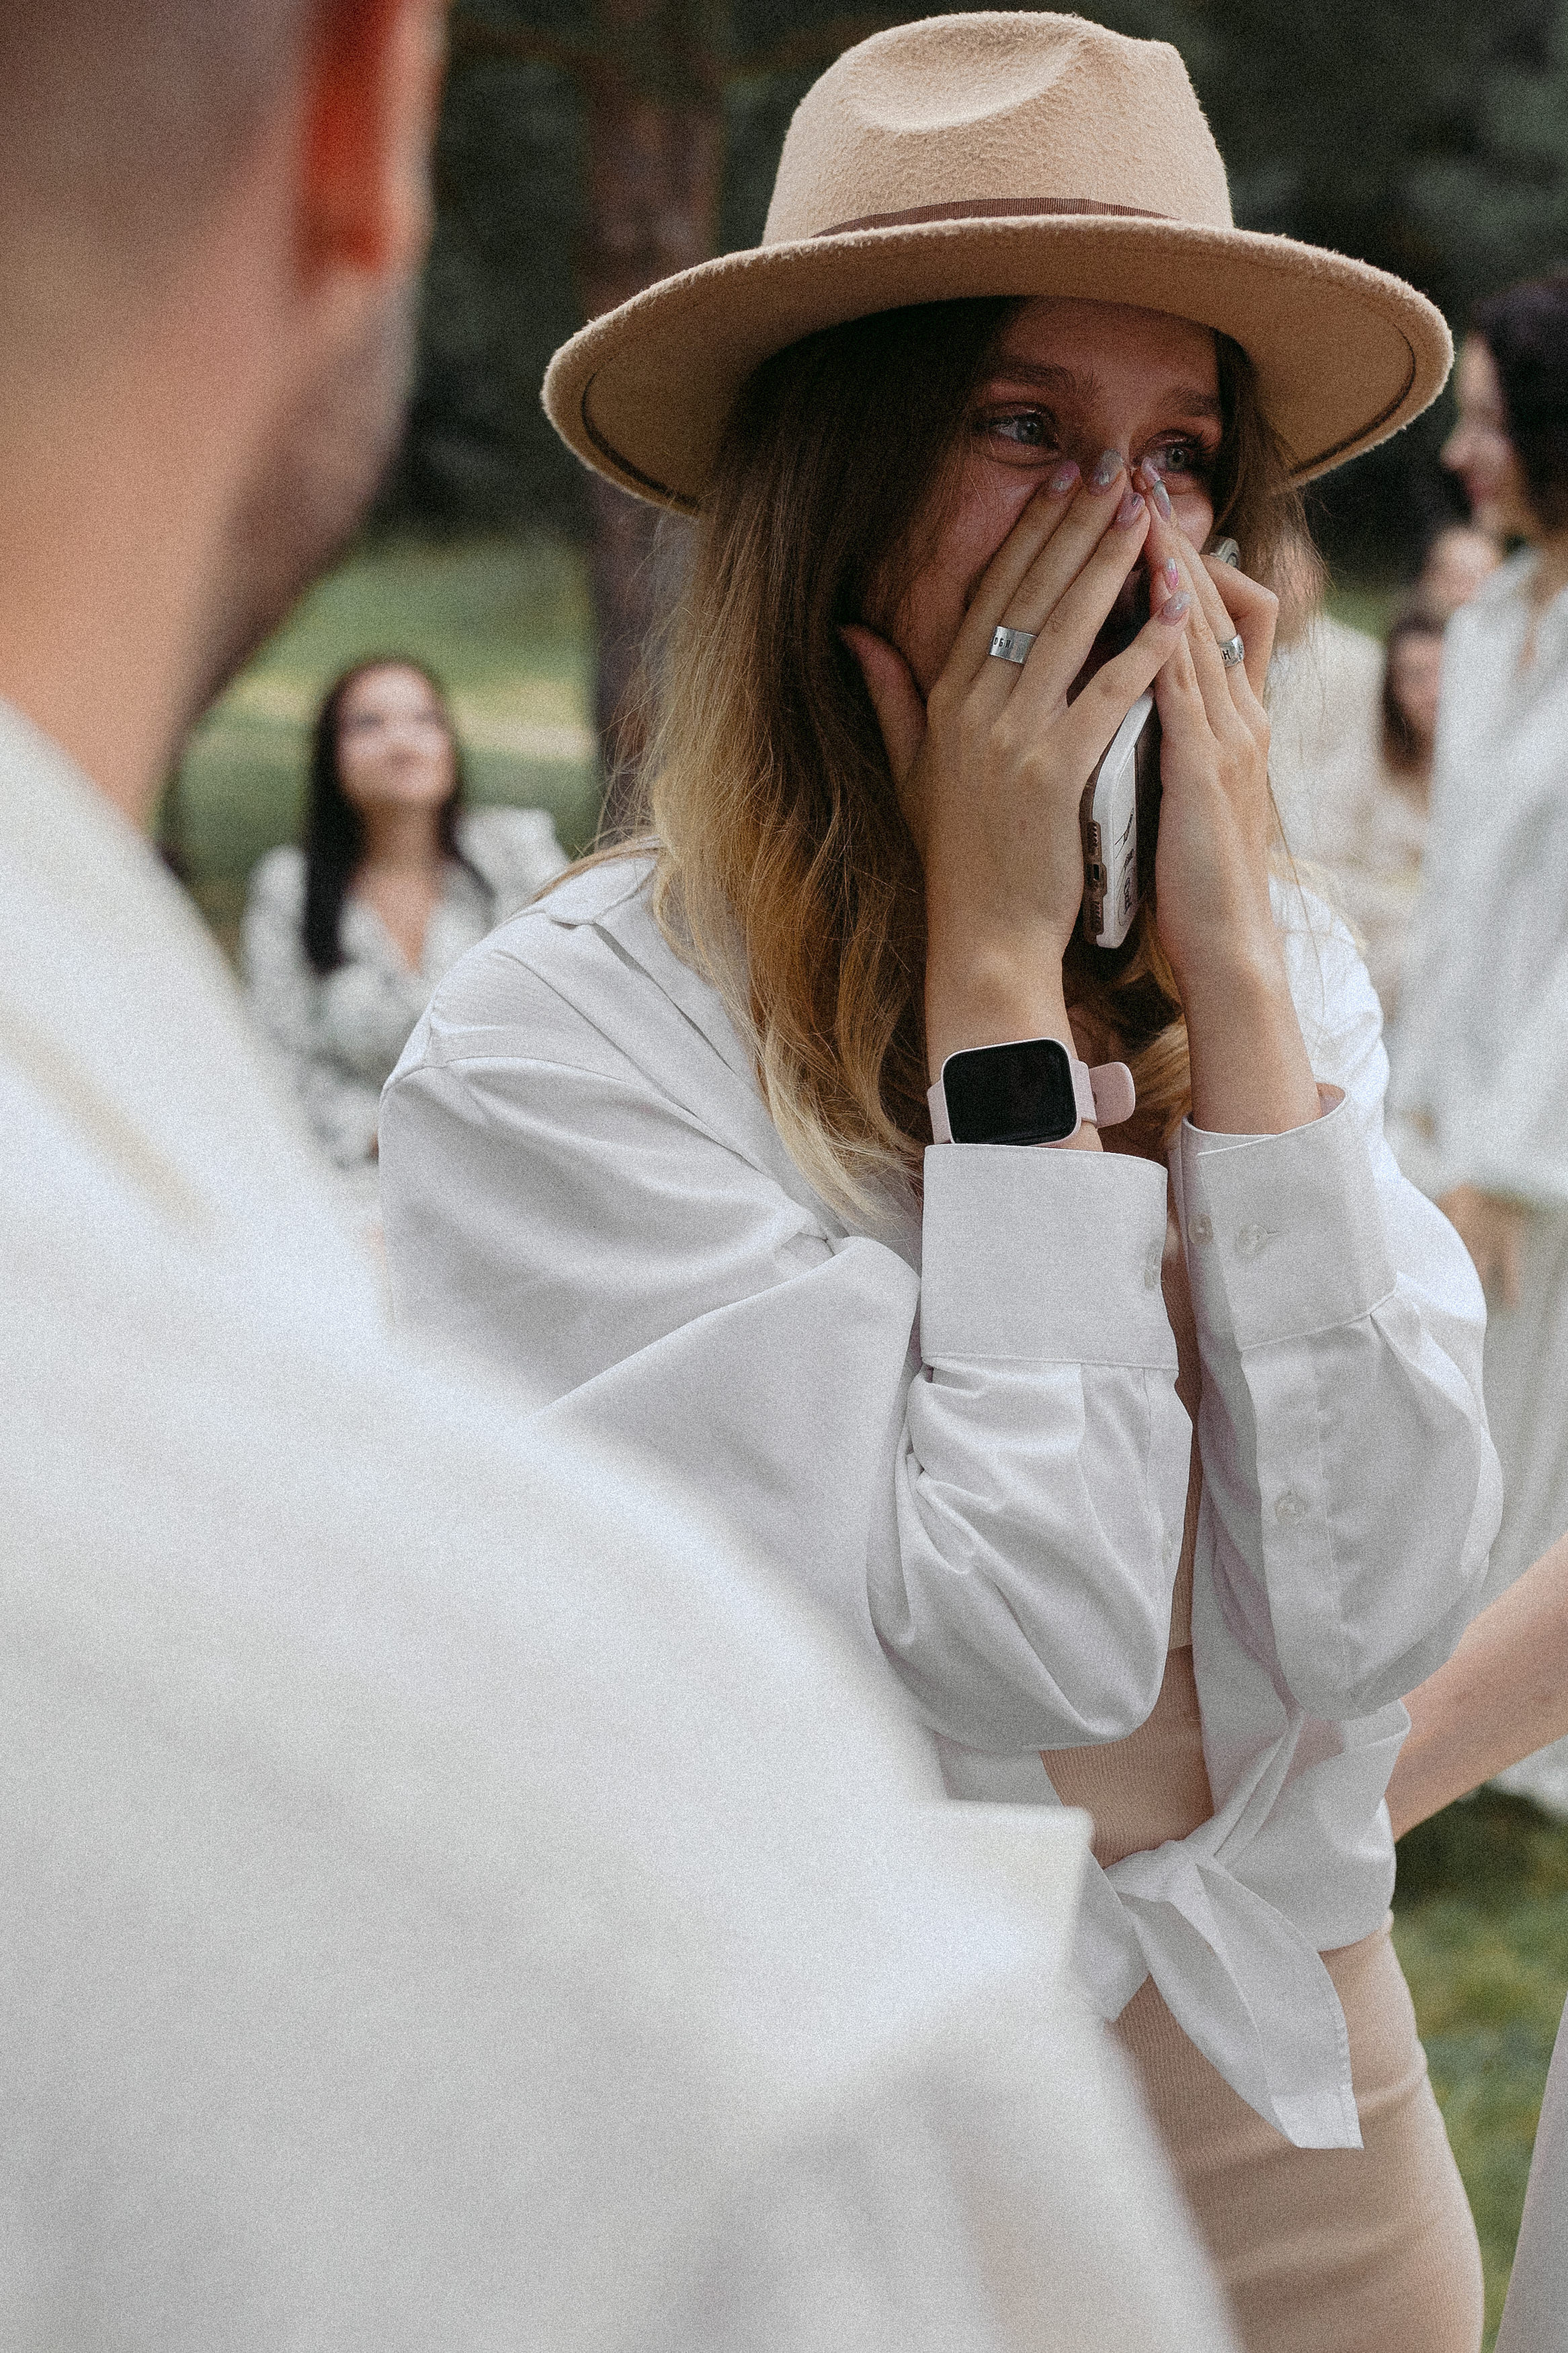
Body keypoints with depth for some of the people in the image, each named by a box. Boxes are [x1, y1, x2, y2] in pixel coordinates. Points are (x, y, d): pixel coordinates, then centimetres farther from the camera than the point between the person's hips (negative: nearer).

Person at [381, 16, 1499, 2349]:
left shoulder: (1283, 967, -2)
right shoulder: (559, 1045, -18)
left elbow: (1379, 1613, -13)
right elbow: (1026, 1652, -23)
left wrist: (1228, 967, -15)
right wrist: (998, 966, -19)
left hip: (1304, 2112, 5)